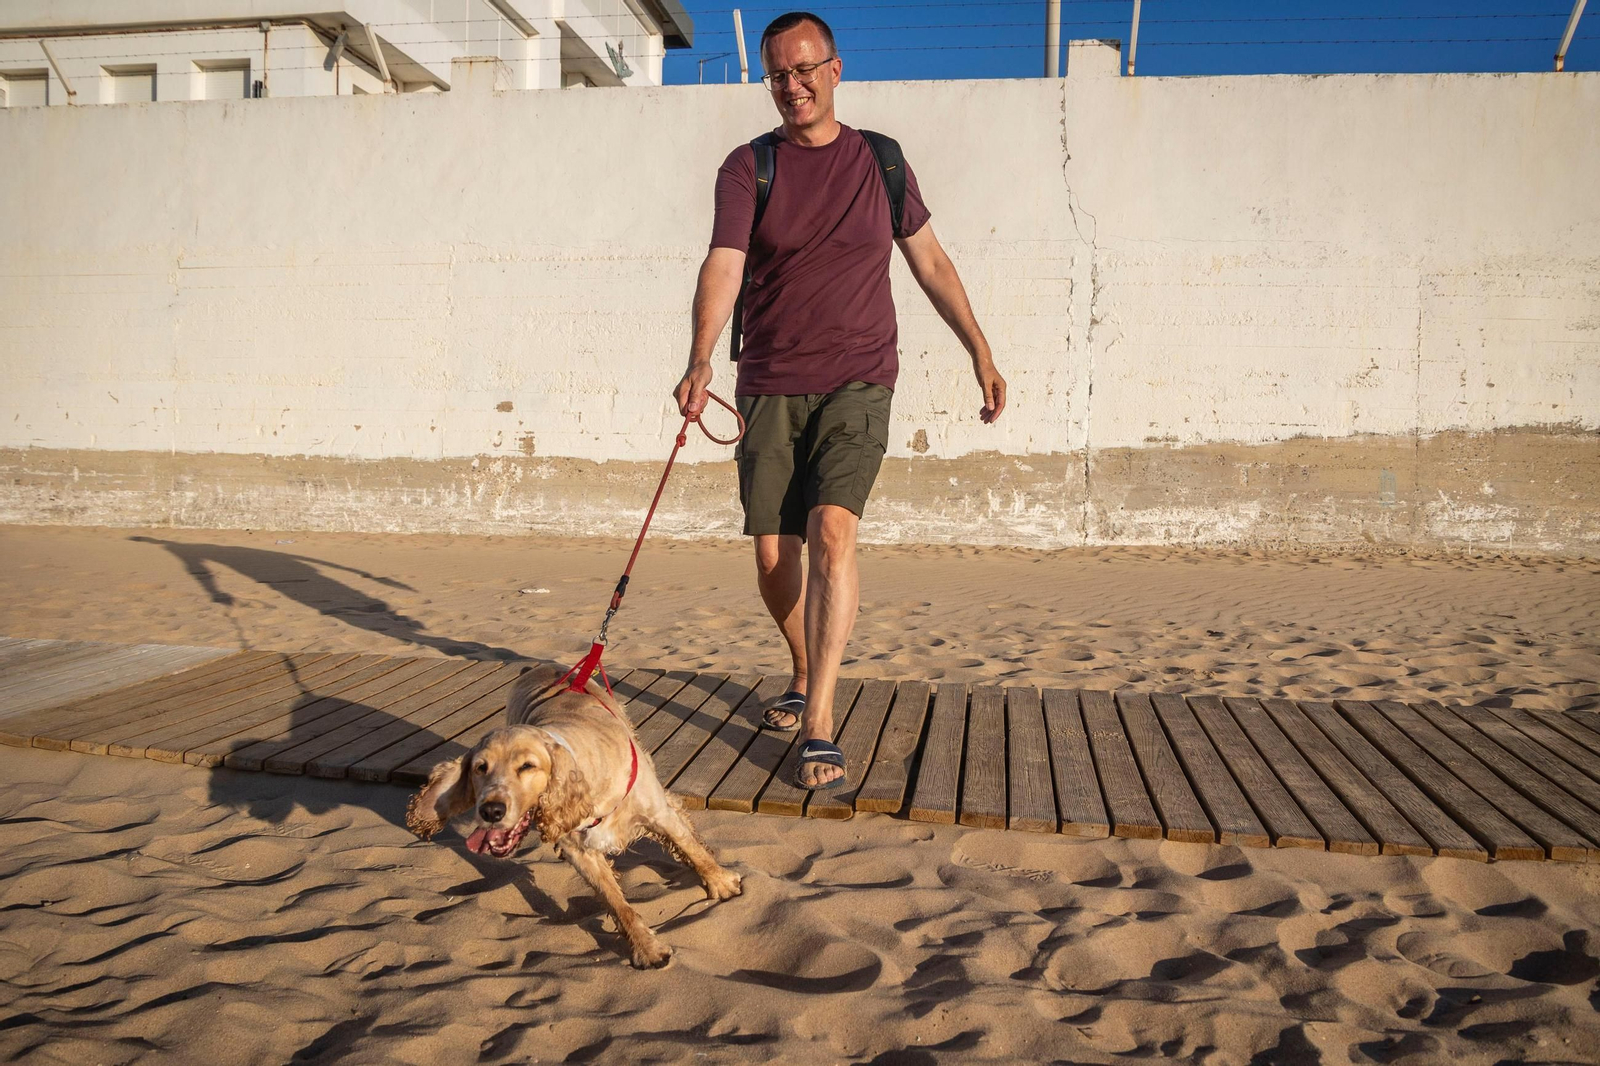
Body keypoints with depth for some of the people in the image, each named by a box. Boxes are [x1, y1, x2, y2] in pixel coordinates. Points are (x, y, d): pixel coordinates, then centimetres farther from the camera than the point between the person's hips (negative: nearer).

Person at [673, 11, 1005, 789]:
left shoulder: (879, 160, 8)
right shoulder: (748, 167, 1)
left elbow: (931, 264, 15)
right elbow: (723, 265, -16)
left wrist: (982, 354, 11)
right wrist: (700, 361, -34)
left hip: (858, 382, -1)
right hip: (771, 388, 1)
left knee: (831, 531, -20)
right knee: (773, 561, 3)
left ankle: (818, 724, -15)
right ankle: (805, 675, 31)